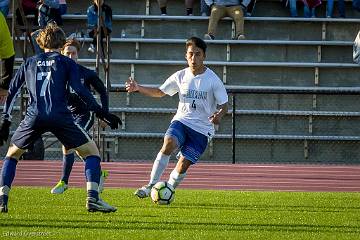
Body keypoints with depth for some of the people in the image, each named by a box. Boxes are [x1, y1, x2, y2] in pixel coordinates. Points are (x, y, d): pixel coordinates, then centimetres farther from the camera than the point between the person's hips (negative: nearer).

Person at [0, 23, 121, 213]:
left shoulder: (29, 63, 20)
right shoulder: (66, 63, 12)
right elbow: (79, 90, -1)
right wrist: (101, 113, -1)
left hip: (34, 118, 2)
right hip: (60, 117, -2)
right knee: (91, 151, 9)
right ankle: (93, 198, -9)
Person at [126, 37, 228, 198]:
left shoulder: (213, 80, -6)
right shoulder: (180, 76, 3)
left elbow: (224, 106, -2)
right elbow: (160, 92, 15)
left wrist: (219, 116, -25)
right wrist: (138, 88, 2)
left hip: (202, 129, -2)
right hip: (181, 121, 2)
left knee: (183, 165, -11)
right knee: (169, 144, -28)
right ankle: (151, 186, -25)